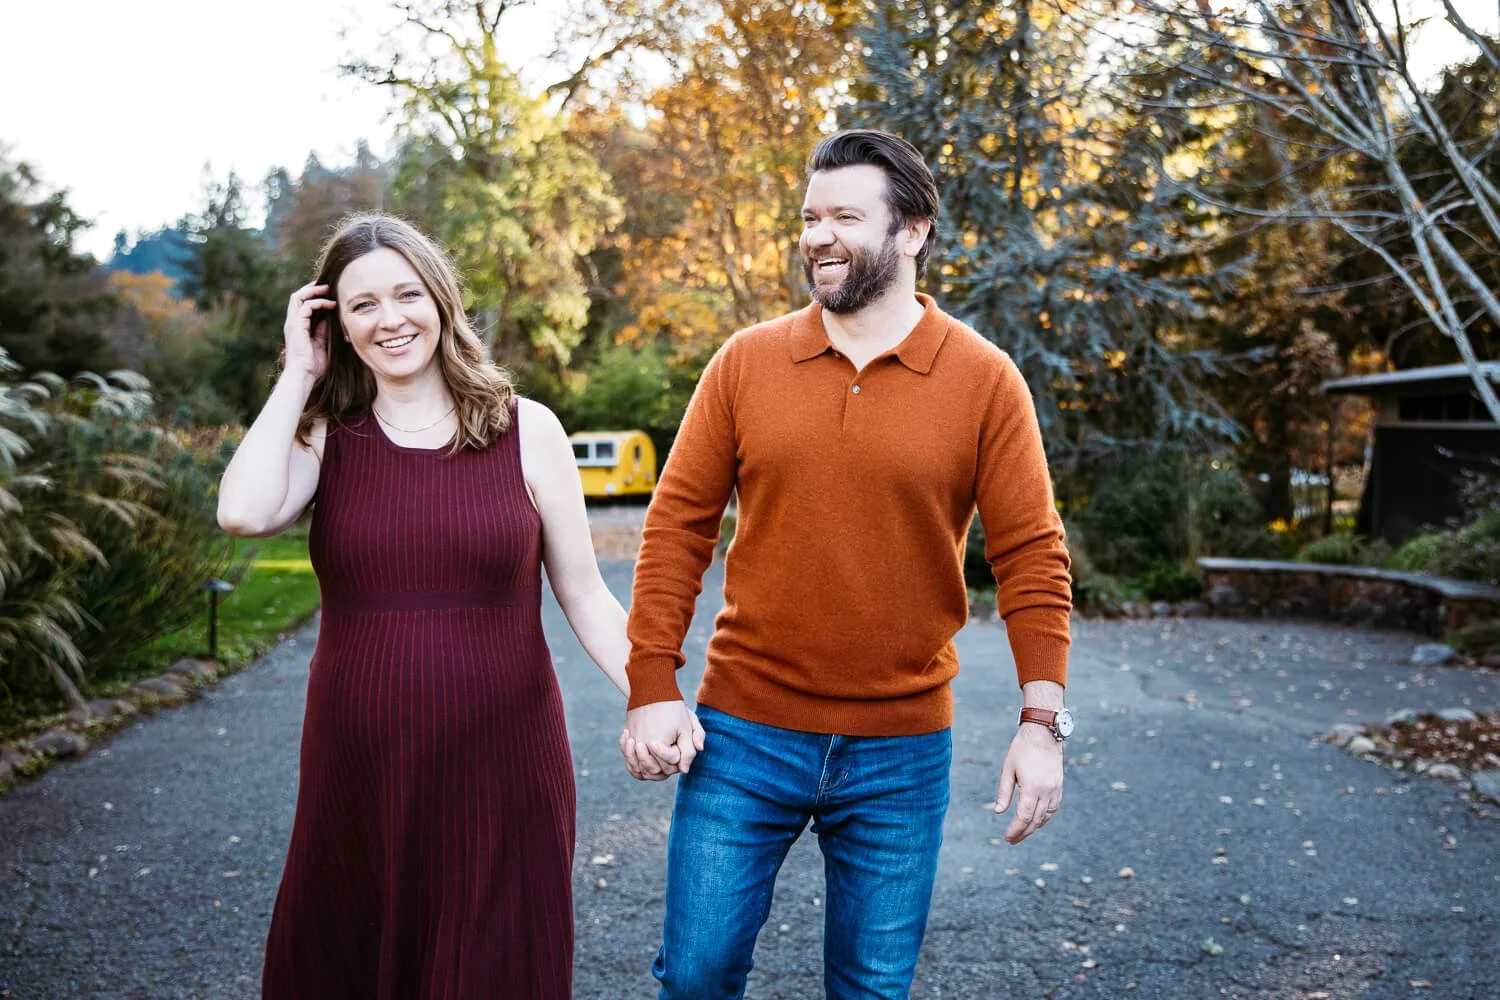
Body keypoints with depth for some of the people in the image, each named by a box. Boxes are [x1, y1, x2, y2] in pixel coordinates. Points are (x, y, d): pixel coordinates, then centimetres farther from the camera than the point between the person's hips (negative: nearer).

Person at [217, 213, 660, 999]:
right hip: (359, 776, 2)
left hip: (501, 771, -1)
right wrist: (298, 375, -6)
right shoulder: (324, 437, 3)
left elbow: (584, 597, 1)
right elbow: (243, 514, -18)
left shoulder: (527, 431, 0)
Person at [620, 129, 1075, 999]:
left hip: (901, 753, -1)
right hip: (744, 733, 1)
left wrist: (1043, 716, -9)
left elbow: (1032, 556, -3)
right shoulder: (745, 363, 0)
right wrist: (653, 686, -4)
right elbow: (678, 526, 1)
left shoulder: (984, 379, -4)